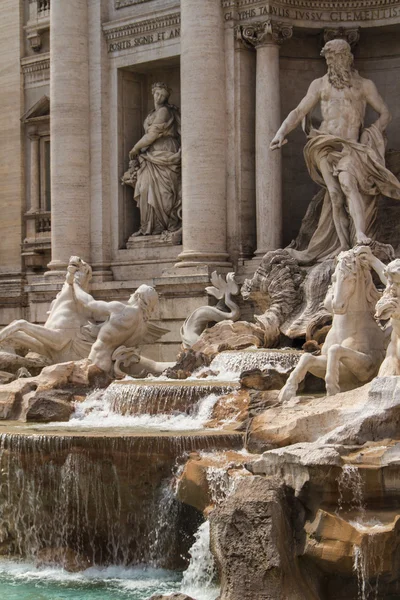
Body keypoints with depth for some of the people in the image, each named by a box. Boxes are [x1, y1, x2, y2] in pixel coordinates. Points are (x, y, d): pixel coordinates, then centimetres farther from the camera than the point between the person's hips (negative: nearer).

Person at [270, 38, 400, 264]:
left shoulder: (365, 85, 15)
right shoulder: (320, 85, 19)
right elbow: (299, 112, 17)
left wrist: (370, 133, -3)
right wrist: (281, 132, 1)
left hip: (351, 146, -1)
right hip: (326, 144, 1)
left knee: (347, 180, -29)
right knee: (336, 192, -18)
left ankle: (361, 235, -38)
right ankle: (345, 246, -19)